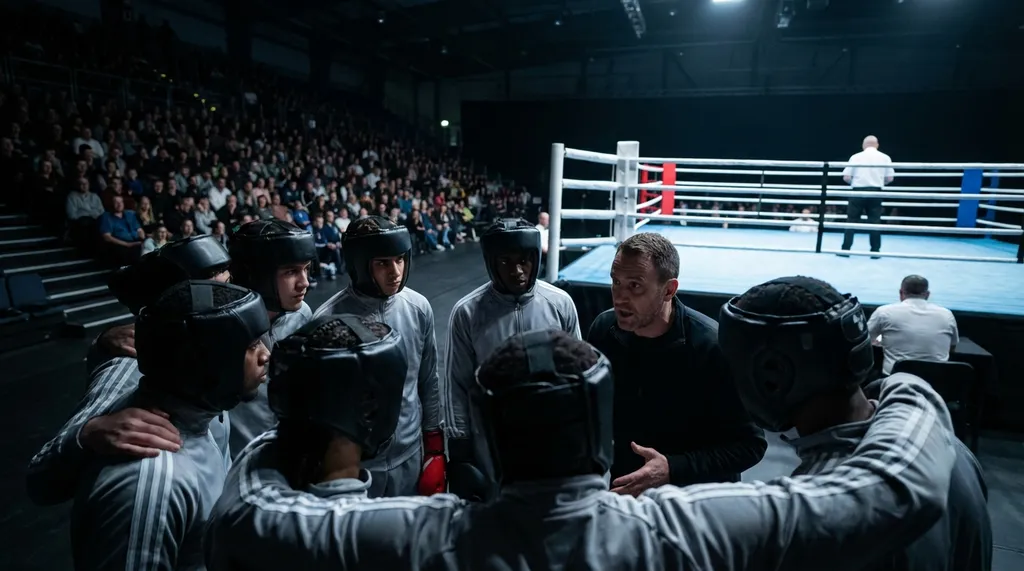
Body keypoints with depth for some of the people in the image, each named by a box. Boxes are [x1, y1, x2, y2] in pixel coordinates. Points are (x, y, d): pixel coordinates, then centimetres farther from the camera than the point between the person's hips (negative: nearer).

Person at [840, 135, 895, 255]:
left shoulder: (856, 157, 1)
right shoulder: (885, 157, 6)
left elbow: (846, 177, -2)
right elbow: (890, 178, 5)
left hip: (858, 192, -1)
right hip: (875, 192, 1)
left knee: (852, 221, 5)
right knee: (874, 221, 7)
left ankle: (845, 249, 4)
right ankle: (875, 250, 8)